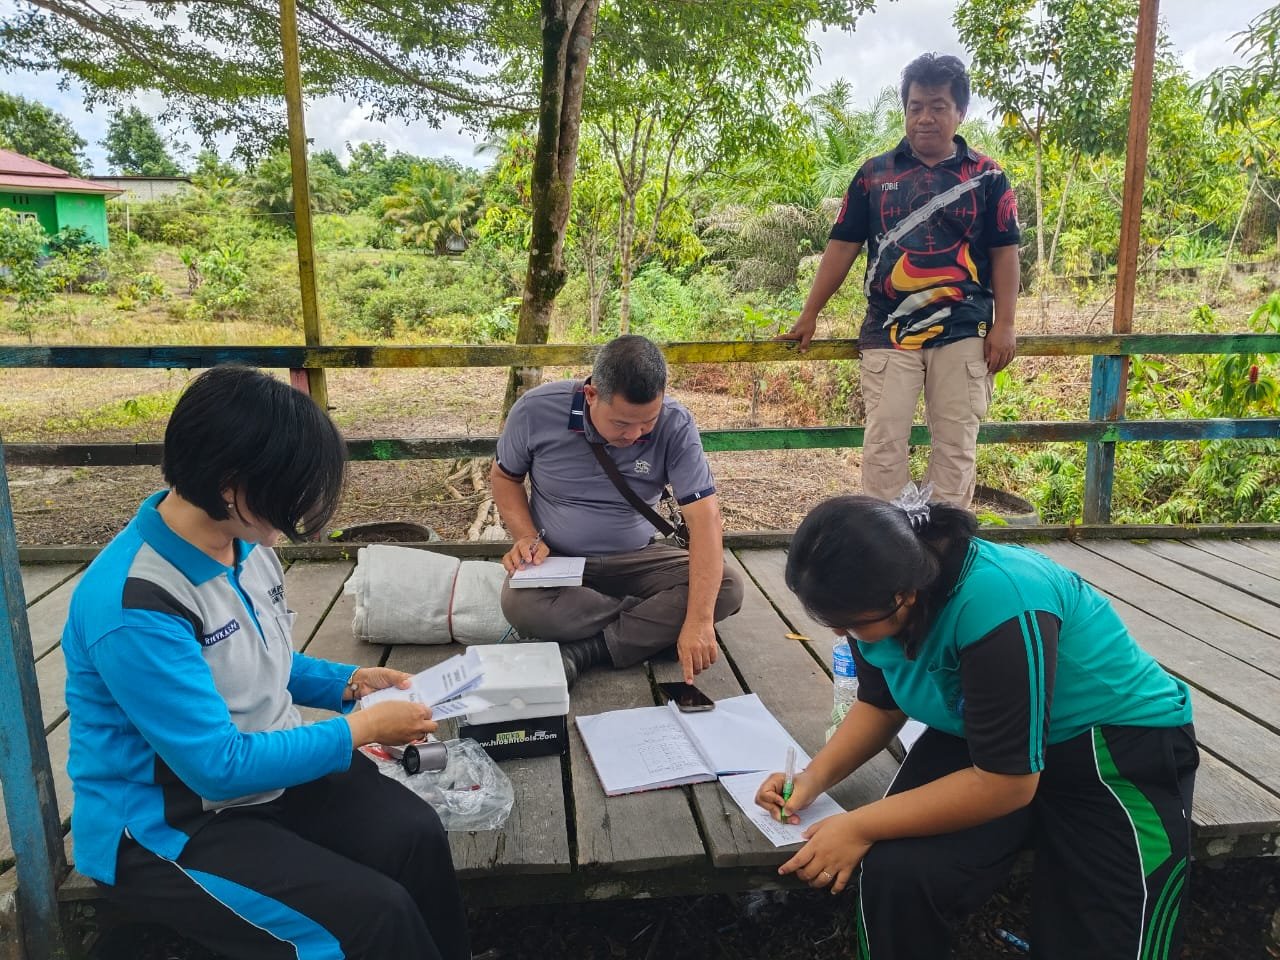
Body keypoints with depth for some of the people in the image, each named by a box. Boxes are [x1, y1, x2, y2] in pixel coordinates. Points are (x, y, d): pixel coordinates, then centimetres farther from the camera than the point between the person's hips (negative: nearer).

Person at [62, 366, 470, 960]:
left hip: (265, 764, 7)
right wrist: (361, 729, -20)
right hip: (165, 829, -7)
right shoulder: (133, 606, -29)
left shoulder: (242, 543, -3)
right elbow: (220, 767, -26)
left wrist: (347, 684, -1)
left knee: (415, 835, -17)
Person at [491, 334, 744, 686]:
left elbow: (704, 517, -23)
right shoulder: (536, 410, -15)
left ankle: (584, 650, -23)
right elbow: (504, 476, 3)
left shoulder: (675, 426, -18)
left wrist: (699, 621, -33)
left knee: (727, 588, -22)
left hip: (635, 560, 1)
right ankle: (655, 618, -14)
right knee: (519, 604, -34)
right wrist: (526, 536, -15)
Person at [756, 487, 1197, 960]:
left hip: (1120, 744, -4)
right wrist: (815, 777, -8)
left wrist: (860, 827, -25)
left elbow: (1005, 783, -29)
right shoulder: (878, 599, -12)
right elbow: (881, 705, 7)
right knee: (895, 874, -21)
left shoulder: (997, 604, -35)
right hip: (977, 736, 5)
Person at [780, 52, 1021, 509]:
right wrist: (809, 315, 4)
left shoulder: (986, 176, 6)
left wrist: (1004, 324, -5)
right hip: (887, 333, 0)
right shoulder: (874, 174, 8)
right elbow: (842, 247, 7)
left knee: (955, 444, 4)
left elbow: (1004, 253, 5)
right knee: (883, 443, -1)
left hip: (963, 333, 0)